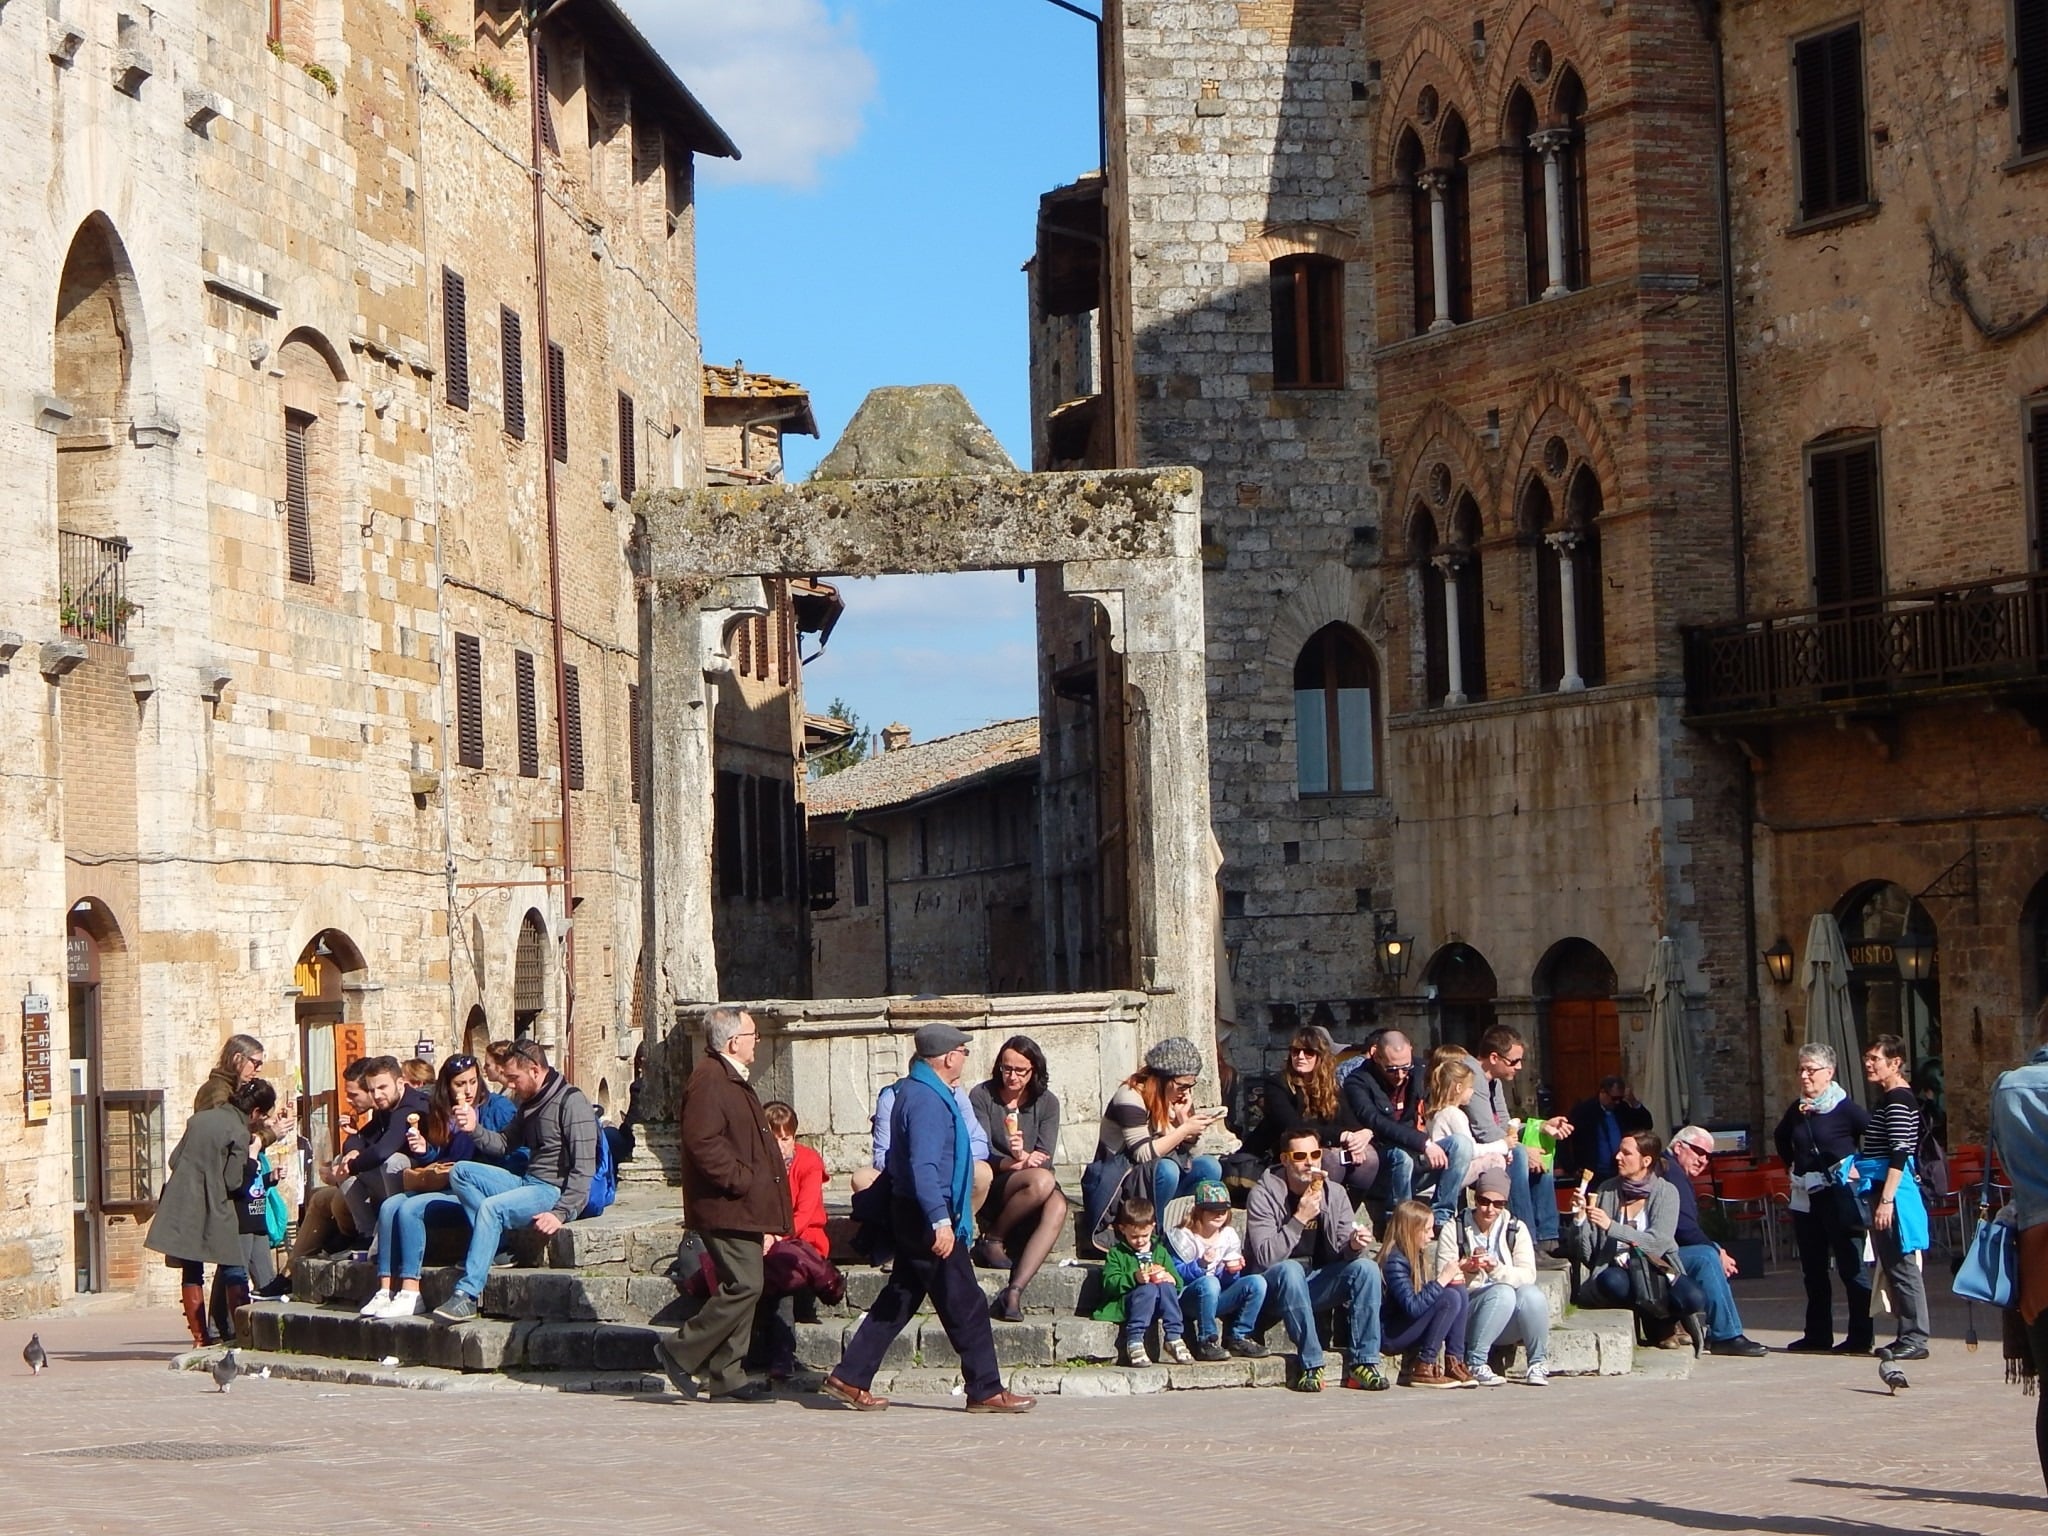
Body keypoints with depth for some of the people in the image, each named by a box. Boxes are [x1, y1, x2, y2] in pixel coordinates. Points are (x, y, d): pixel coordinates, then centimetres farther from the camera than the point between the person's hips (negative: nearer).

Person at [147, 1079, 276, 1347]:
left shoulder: (199, 1119, 12)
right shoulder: (239, 1133, -9)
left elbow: (174, 1160, 15)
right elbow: (234, 1182, -12)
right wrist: (252, 1154, -1)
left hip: (181, 1206, 6)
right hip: (214, 1211, -6)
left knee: (191, 1272, 7)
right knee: (234, 1272, 3)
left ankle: (199, 1338, 6)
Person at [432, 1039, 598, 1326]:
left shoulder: (571, 1102, -12)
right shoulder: (530, 1103, 17)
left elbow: (584, 1168, -19)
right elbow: (504, 1143, 19)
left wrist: (560, 1213, -26)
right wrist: (475, 1129, -1)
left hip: (556, 1191, -10)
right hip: (527, 1183, 10)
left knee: (491, 1207, -30)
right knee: (461, 1172, 0)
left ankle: (467, 1296, -32)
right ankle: (494, 1246, -14)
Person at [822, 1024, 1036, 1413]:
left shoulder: (917, 1092, 14)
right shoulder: (927, 1100, -19)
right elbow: (923, 1166, -28)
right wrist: (940, 1221, -34)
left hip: (913, 1216, 11)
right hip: (928, 1217, -11)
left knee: (898, 1300, 13)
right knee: (966, 1307, -3)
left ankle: (849, 1378, 14)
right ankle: (986, 1391, 3)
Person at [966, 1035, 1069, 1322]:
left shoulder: (1046, 1102, 6)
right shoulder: (982, 1096, -1)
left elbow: (1044, 1158, -3)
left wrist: (1024, 1156, -26)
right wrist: (1012, 1163, -28)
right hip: (992, 1188, -3)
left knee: (1058, 1206, -33)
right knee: (1041, 1182, -35)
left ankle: (1014, 1291, -41)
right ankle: (992, 1239, -13)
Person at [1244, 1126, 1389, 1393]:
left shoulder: (1334, 1195, 2)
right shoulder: (1264, 1195, -11)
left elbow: (1343, 1254, -2)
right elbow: (1265, 1257, -22)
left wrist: (1354, 1245, -25)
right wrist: (1300, 1218, -28)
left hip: (1317, 1284, 4)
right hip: (1274, 1286, -4)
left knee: (1366, 1267, -19)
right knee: (1290, 1270, -36)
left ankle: (1363, 1363, -21)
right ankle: (1311, 1365, -32)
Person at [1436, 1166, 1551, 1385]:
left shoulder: (1516, 1229, 8)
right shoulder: (1453, 1231, 3)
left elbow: (1528, 1276, -6)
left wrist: (1497, 1269, -24)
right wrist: (1465, 1270, -26)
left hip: (1509, 1324, 2)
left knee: (1531, 1294, -30)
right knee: (1503, 1293, -32)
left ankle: (1538, 1364, -14)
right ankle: (1474, 1364, -24)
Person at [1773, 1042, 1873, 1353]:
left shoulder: (1845, 1108, -10)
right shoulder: (1796, 1109, 9)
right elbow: (1780, 1138, 28)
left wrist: (1860, 1167, -11)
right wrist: (1791, 1165, 17)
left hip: (1839, 1193, -7)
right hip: (1805, 1195, 7)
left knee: (1851, 1267, -4)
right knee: (1812, 1268, 11)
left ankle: (1860, 1337, -2)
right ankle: (1818, 1334, 18)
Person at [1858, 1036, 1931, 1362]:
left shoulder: (1899, 1100, -14)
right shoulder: (1886, 1098, 16)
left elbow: (1899, 1155, -20)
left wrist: (1886, 1200, -23)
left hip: (1894, 1190, -10)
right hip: (1881, 1189, 10)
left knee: (1901, 1265, -8)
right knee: (1891, 1265, 12)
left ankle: (1914, 1339, -6)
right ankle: (1907, 1335, 17)